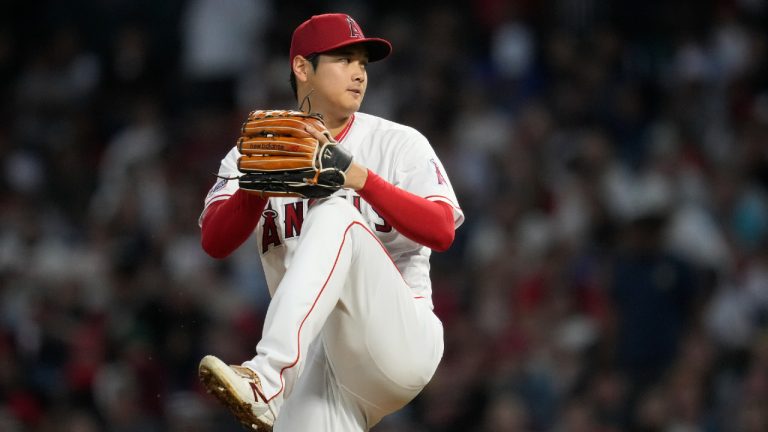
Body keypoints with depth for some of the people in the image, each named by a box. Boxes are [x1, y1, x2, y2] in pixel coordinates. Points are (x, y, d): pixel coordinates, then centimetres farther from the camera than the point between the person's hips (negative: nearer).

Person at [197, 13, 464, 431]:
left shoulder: (398, 143, 5)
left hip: (401, 341, -2)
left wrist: (360, 177, -25)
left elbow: (442, 230, -12)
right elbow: (214, 242, -5)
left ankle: (269, 379, -41)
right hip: (314, 358, 2)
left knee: (335, 213, -26)